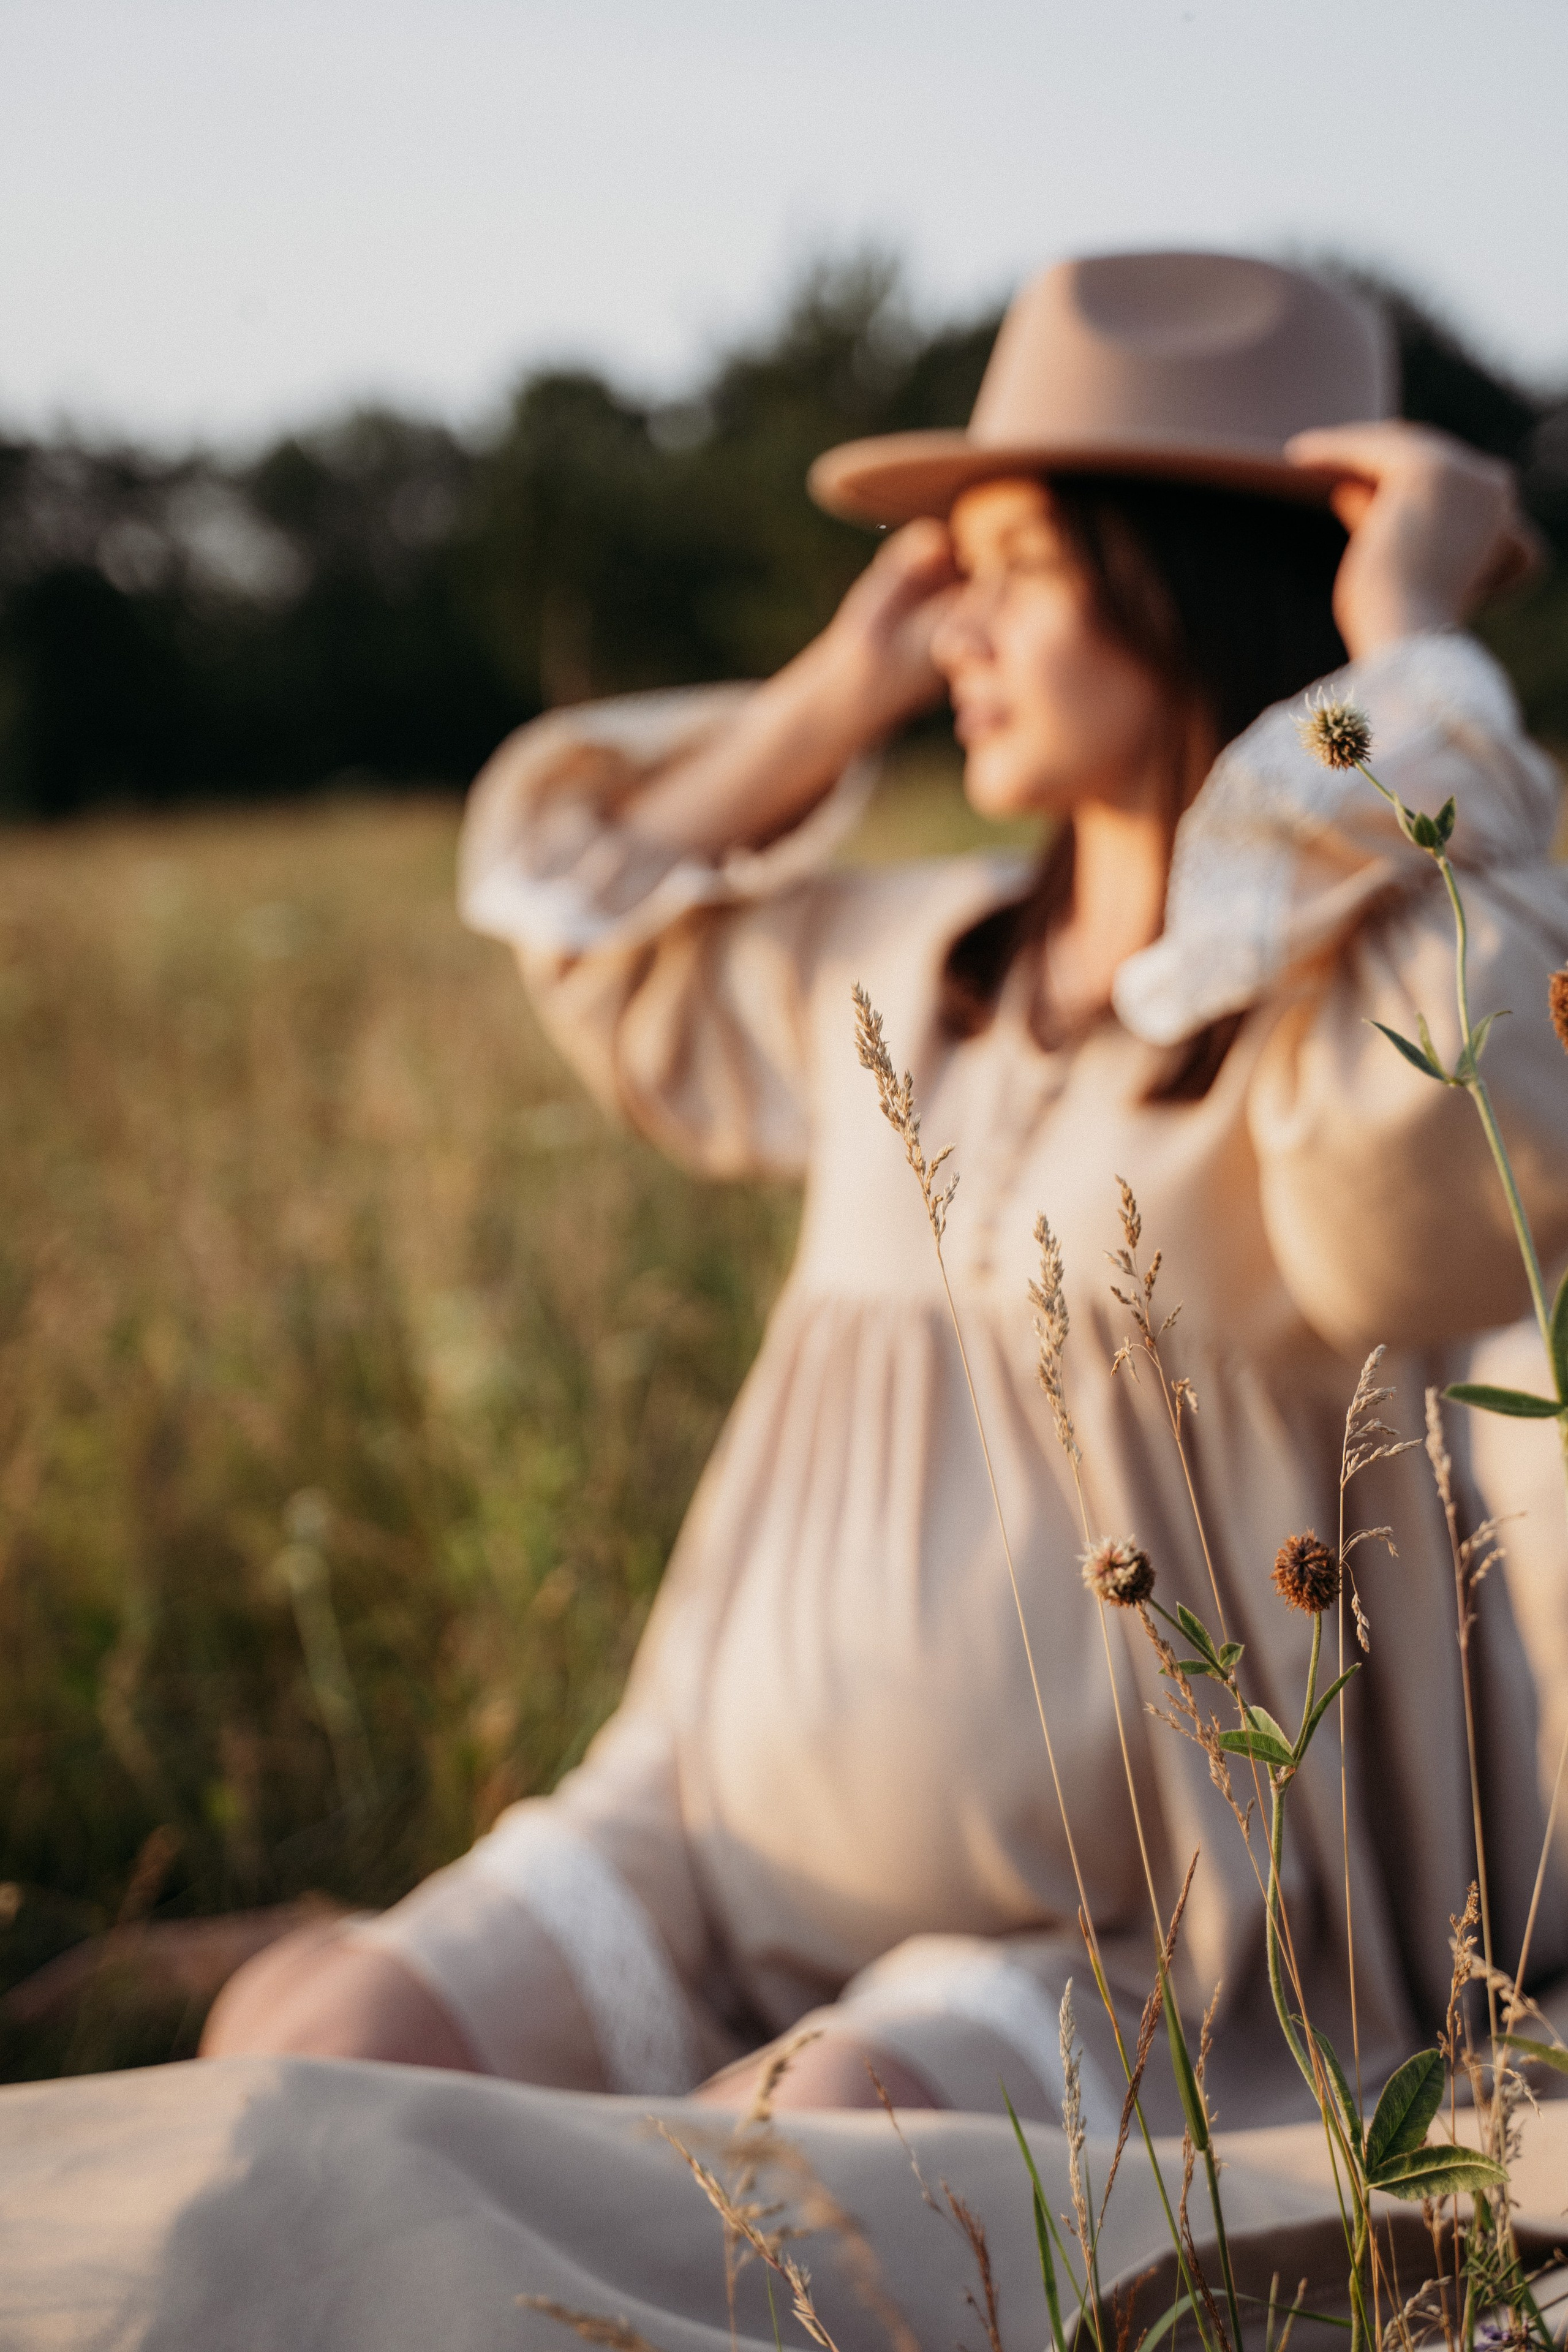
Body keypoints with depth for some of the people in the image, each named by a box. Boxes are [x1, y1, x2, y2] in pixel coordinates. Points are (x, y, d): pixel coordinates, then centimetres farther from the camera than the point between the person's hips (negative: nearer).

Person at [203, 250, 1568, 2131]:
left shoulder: (1355, 1005, -10)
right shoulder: (911, 972, 12)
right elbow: (589, 917, 28)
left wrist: (1409, 642, -23)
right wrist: (839, 696, 16)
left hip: (1151, 1954, -6)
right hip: (736, 1847, 6)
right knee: (303, 2045, -13)